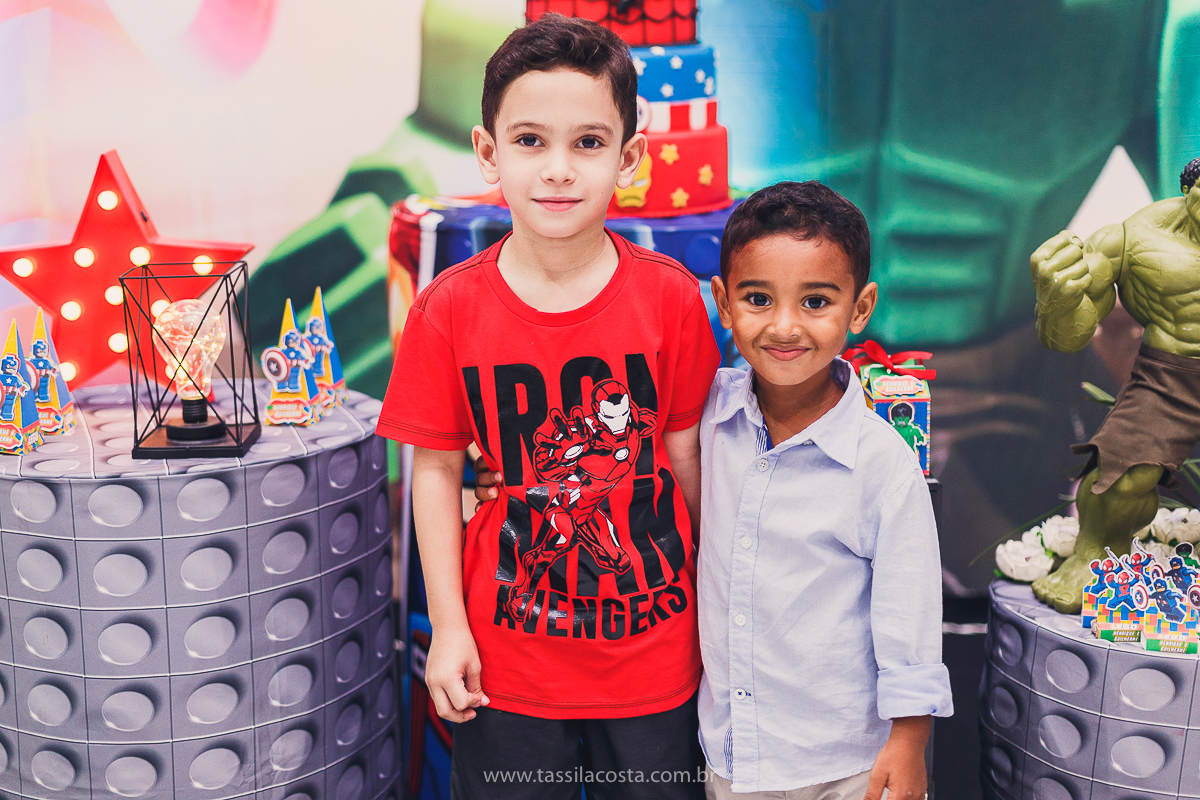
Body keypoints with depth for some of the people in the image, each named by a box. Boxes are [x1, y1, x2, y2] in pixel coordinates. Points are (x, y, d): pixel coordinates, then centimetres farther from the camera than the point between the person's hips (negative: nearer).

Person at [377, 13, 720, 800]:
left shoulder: (671, 298, -10)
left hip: (655, 651, 0)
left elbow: (685, 455, -2)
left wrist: (714, 609, 5)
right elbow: (435, 468, -3)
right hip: (507, 655, 0)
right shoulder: (449, 309, -10)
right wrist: (448, 626, -2)